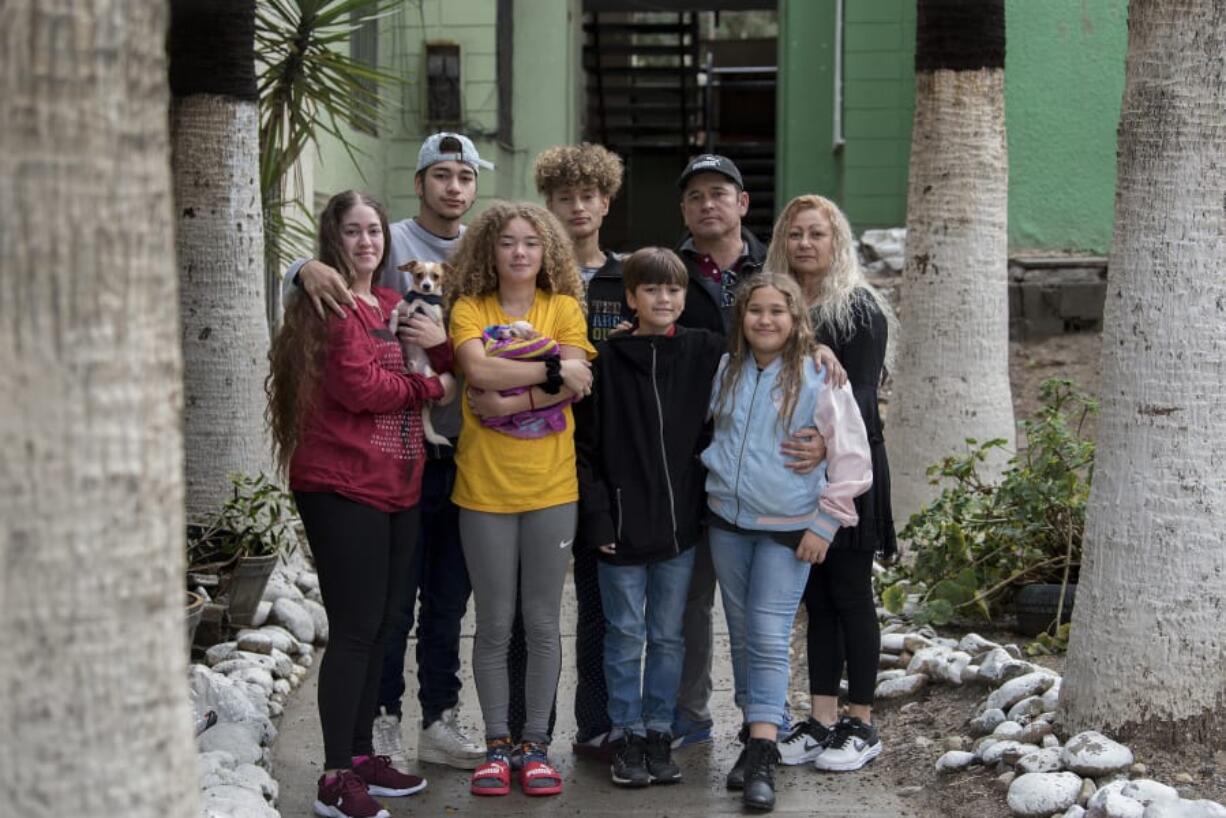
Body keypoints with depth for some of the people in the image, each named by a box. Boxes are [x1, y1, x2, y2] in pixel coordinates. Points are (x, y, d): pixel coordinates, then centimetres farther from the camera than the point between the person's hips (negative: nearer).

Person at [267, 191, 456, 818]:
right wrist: (431, 387, -4)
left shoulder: (392, 305, 16)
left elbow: (450, 375, 15)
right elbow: (359, 387, -18)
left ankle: (361, 755, 25)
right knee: (353, 631, -7)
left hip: (396, 486, 8)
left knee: (378, 627, 14)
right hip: (342, 488, -8)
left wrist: (439, 343, -6)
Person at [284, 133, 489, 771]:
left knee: (449, 598, 13)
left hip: (462, 450, 4)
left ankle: (439, 721, 25)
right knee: (394, 596, 1)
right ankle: (384, 723, 14)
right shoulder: (388, 244, -3)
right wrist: (307, 269, -34)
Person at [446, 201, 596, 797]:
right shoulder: (469, 309, 1)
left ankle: (536, 743, 17)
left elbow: (576, 381, -10)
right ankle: (496, 744, 17)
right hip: (484, 486, 0)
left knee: (542, 623, 7)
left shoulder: (563, 307, 3)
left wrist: (510, 400, -16)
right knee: (494, 624, 7)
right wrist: (552, 369, -15)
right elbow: (479, 371, -17)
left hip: (550, 486, 0)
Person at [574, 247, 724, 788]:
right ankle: (627, 736, 16)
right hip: (622, 525, -2)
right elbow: (586, 445, -3)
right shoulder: (608, 360, -3)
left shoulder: (705, 352, 2)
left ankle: (659, 732, 21)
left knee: (668, 636, 11)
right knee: (626, 636, 6)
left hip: (680, 521, 2)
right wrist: (597, 516, -9)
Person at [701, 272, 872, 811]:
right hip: (727, 522, 5)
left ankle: (762, 757, -9)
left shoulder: (818, 379, -10)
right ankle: (760, 731, 24)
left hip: (787, 529, -5)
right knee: (742, 634, 11)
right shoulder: (724, 371, 4)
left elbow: (852, 459, -8)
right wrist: (711, 480, 10)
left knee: (769, 638, -9)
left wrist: (825, 523, -10)